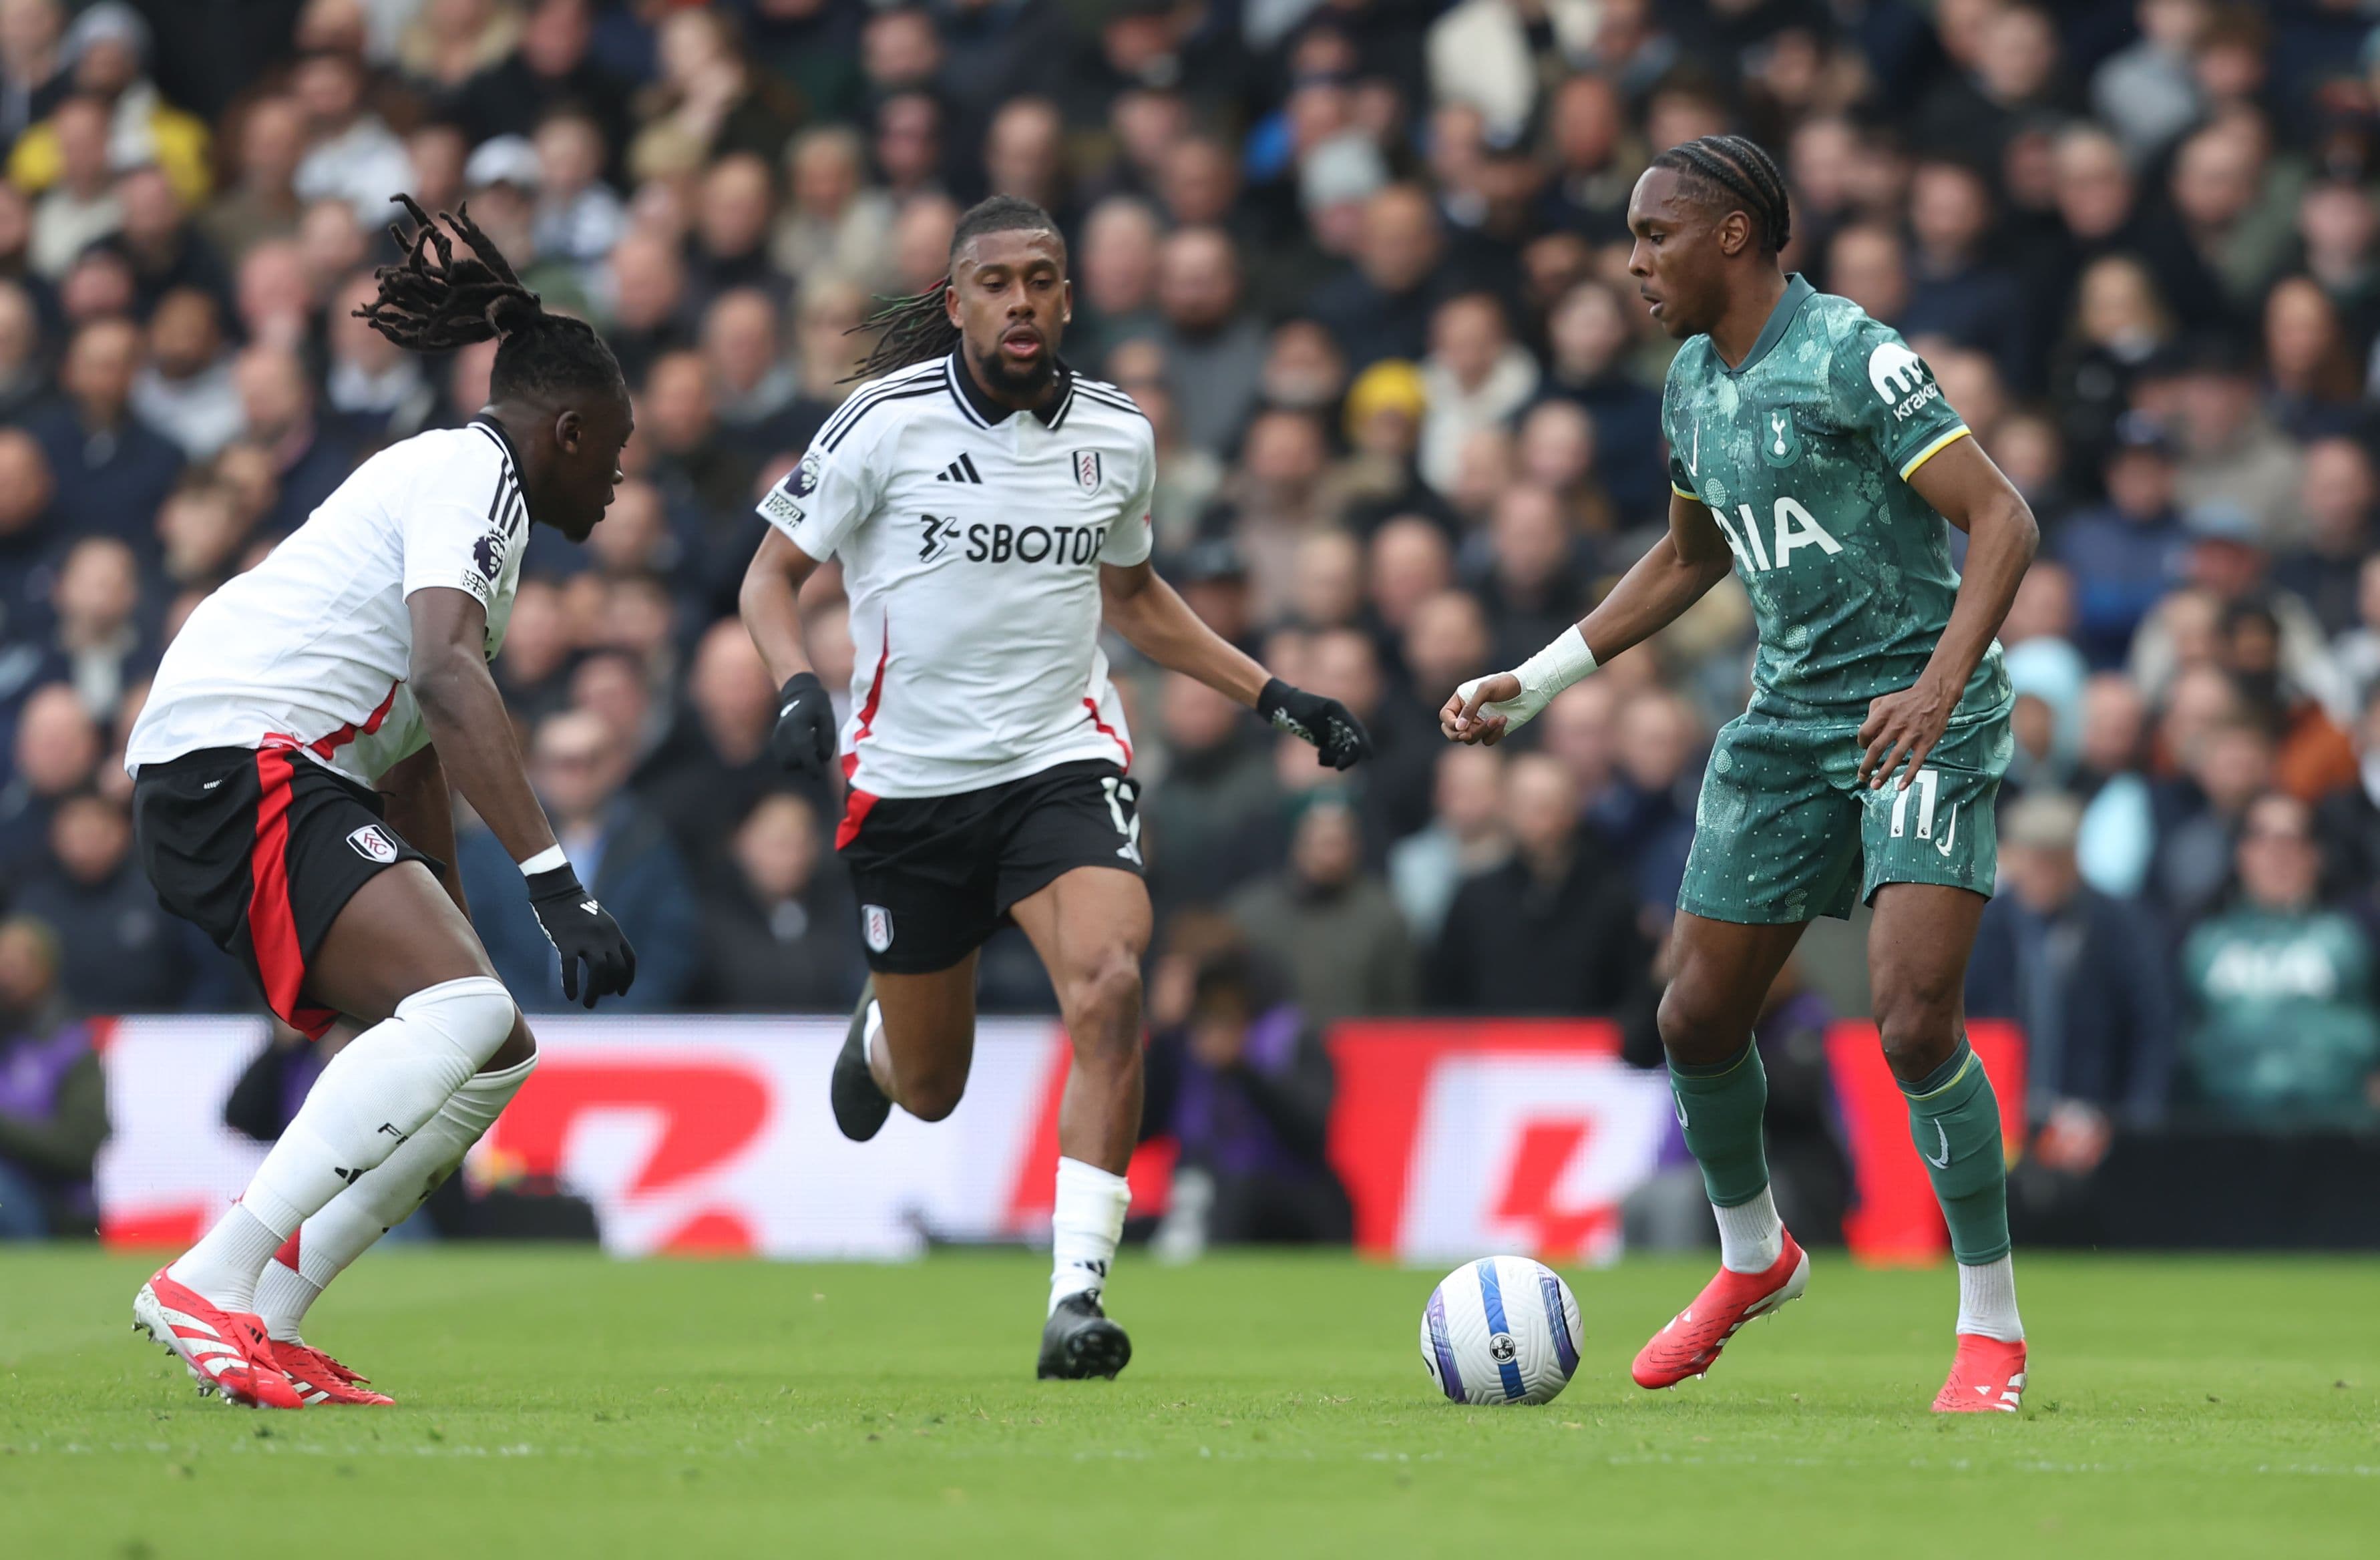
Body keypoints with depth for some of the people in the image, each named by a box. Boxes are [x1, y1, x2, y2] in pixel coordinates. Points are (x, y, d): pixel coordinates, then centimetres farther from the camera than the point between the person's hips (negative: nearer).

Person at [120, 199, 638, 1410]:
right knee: (463, 1011, -25)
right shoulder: (474, 475, -4)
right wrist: (554, 882, -29)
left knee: (494, 1053, 8)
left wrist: (452, 938, 37)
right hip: (243, 760, -11)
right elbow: (449, 677, -22)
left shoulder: (451, 479, 29)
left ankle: (268, 1316, 4)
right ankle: (208, 1285, -30)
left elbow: (415, 767, 35)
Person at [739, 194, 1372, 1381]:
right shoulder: (886, 424, -9)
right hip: (910, 780, -1)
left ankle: (1076, 1297, -27)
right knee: (928, 1089, 10)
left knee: (1108, 983, -28)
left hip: (1063, 761, 1)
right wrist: (797, 687, -21)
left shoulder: (1115, 434, 3)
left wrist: (1271, 696, 14)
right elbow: (771, 576, -1)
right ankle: (877, 1030, 52)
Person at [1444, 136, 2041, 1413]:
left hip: (1921, 722, -8)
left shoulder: (1854, 358, -15)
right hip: (1786, 722, 8)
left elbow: (2002, 520, -19)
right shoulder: (1691, 384, 10)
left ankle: (1991, 1328, -5)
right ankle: (1751, 1257, 36)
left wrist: (1938, 687, -31)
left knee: (1914, 1020, -19)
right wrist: (1535, 682, 23)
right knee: (1697, 1017, 9)